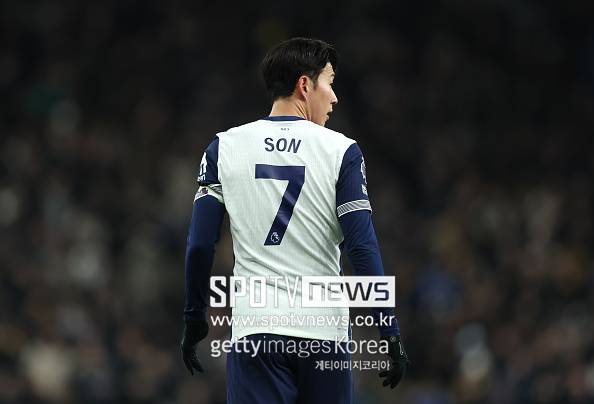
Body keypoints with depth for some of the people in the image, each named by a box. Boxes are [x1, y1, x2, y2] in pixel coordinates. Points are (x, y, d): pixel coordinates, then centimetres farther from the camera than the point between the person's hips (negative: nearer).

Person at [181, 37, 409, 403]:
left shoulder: (224, 147, 5)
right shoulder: (341, 151, -1)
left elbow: (200, 245, 3)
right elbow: (363, 249, -6)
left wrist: (195, 318, 14)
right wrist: (390, 331, -3)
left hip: (255, 330, 1)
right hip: (324, 330, -1)